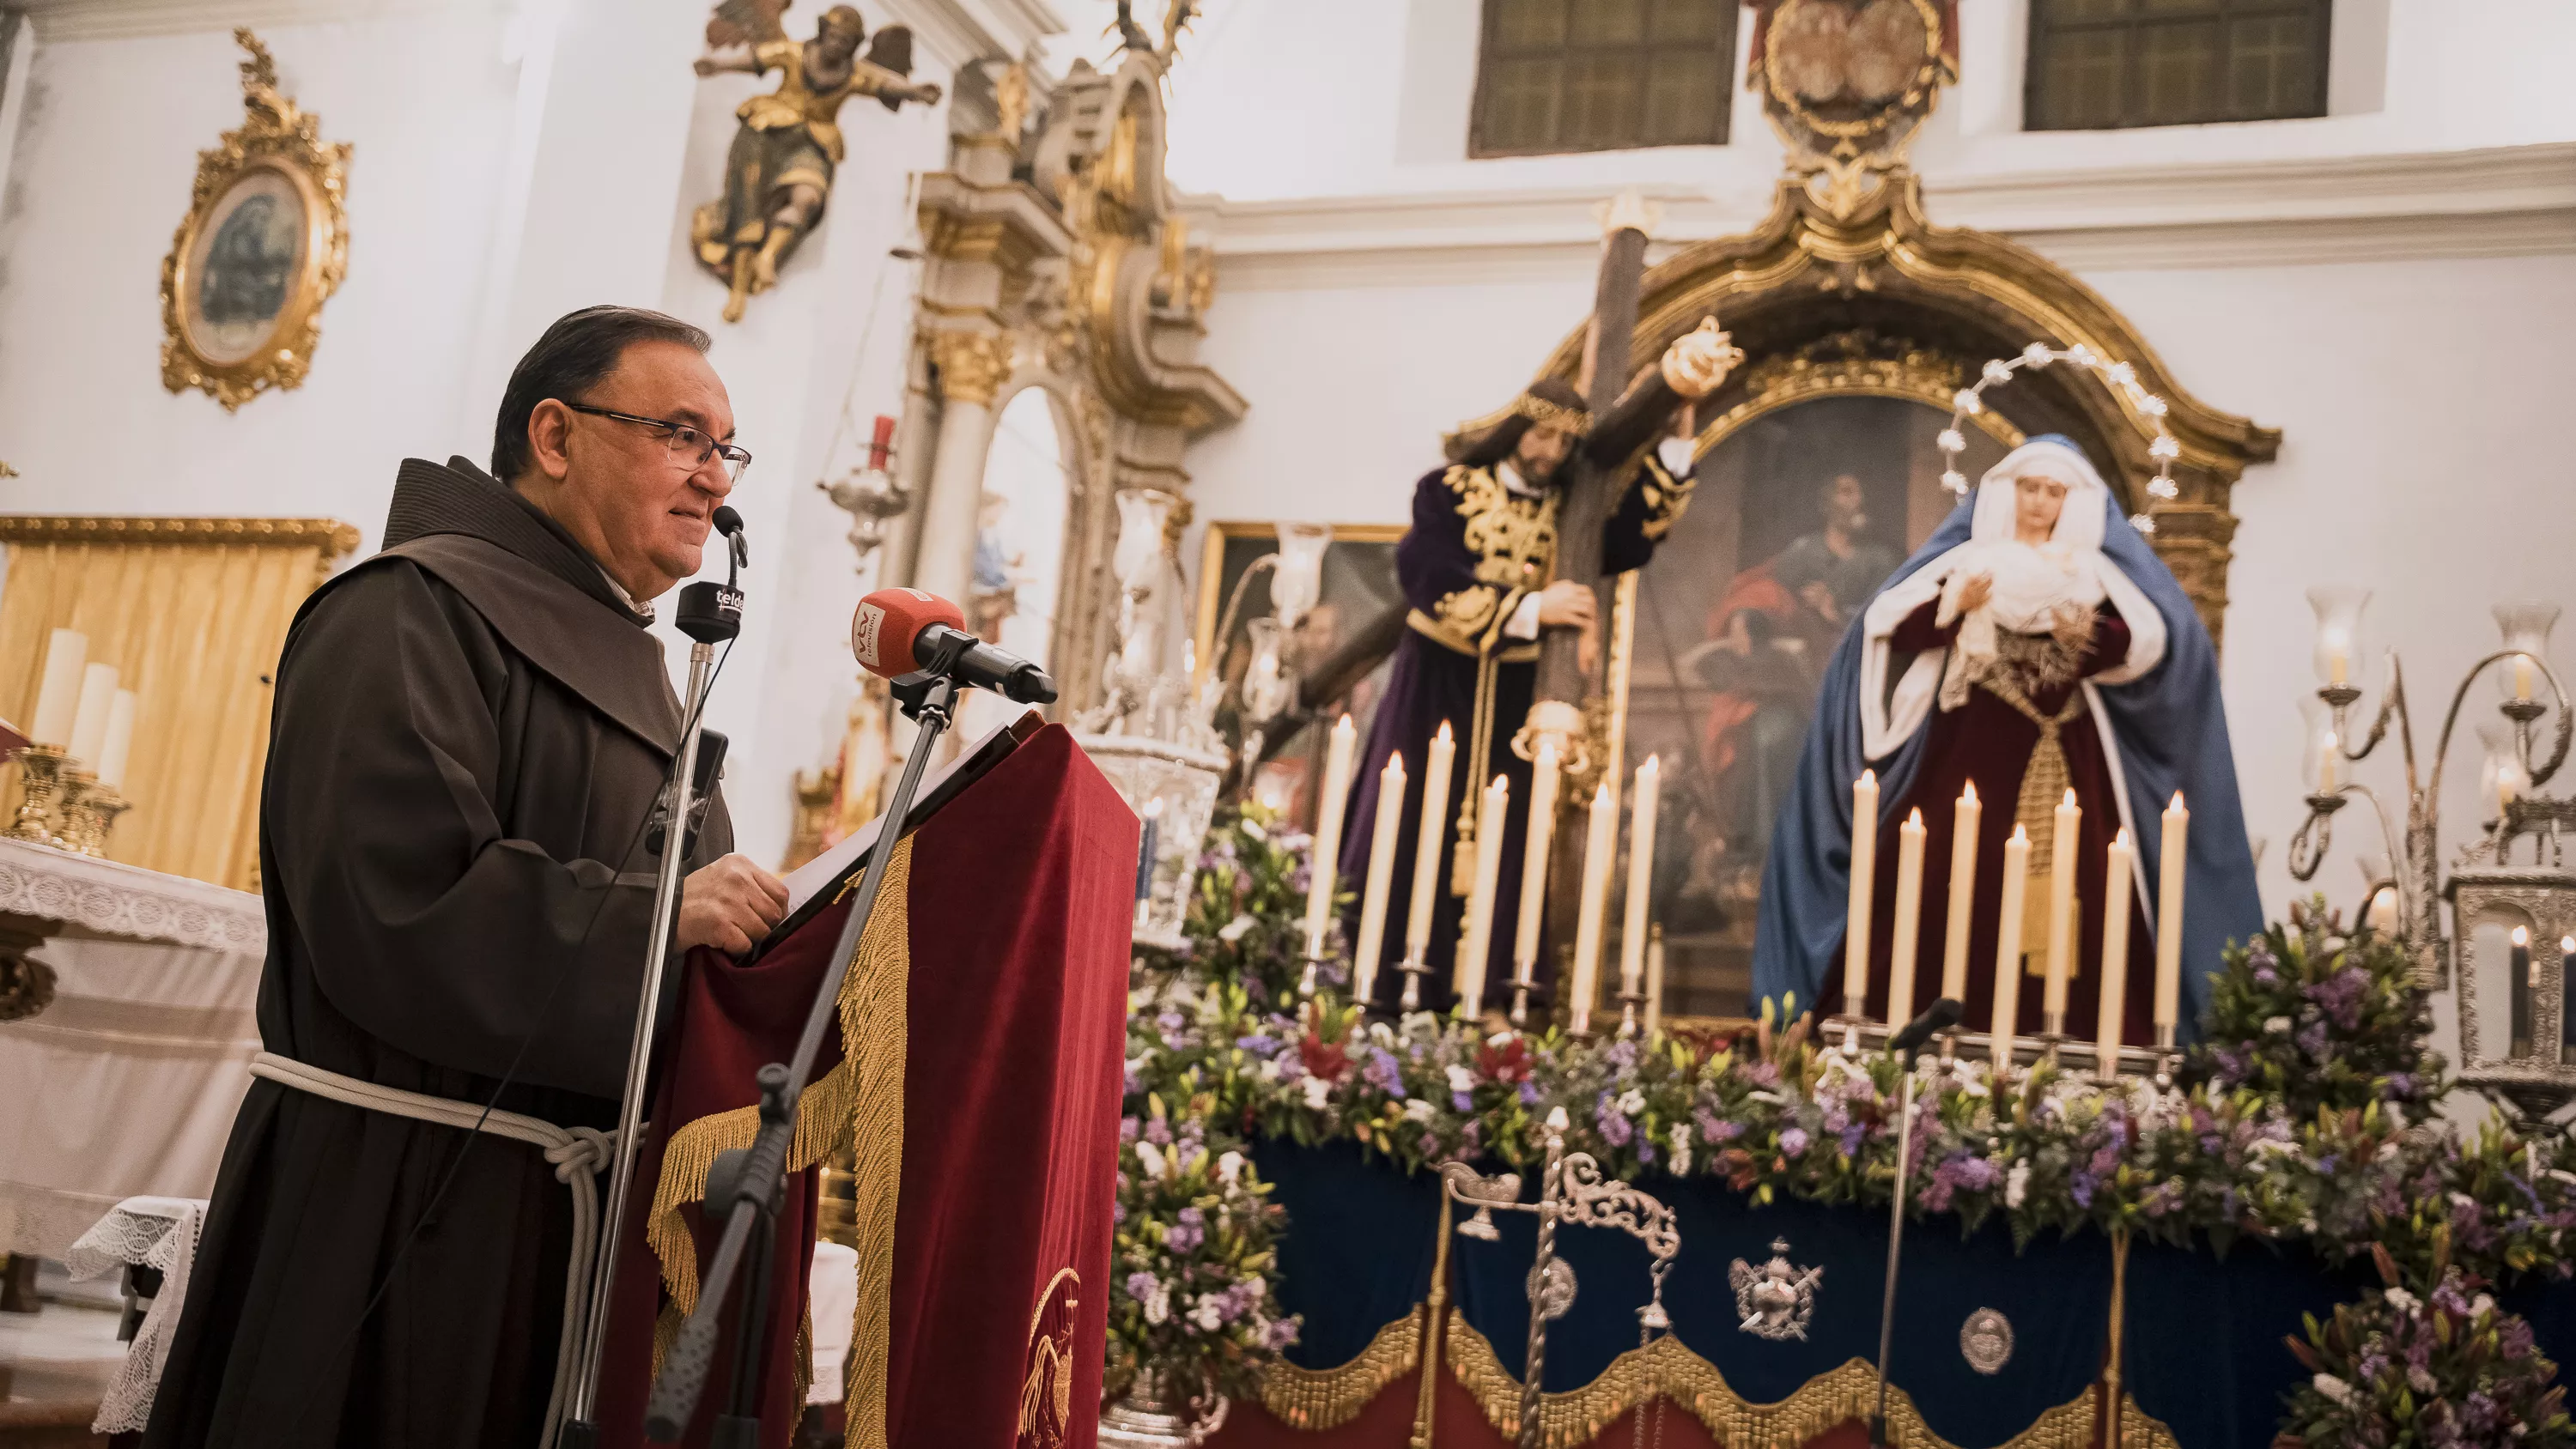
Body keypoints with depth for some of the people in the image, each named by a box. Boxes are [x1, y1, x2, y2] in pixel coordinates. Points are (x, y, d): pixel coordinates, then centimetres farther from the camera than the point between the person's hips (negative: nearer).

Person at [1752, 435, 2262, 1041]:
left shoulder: (2097, 569, 12)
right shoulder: (1967, 557, 8)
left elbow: (2145, 642, 2)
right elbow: (1899, 630, 1)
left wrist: (2089, 635, -17)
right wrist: (1955, 607, -16)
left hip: (2064, 754, 2)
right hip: (1975, 744, -1)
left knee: (2065, 887, -5)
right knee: (1953, 878, -8)